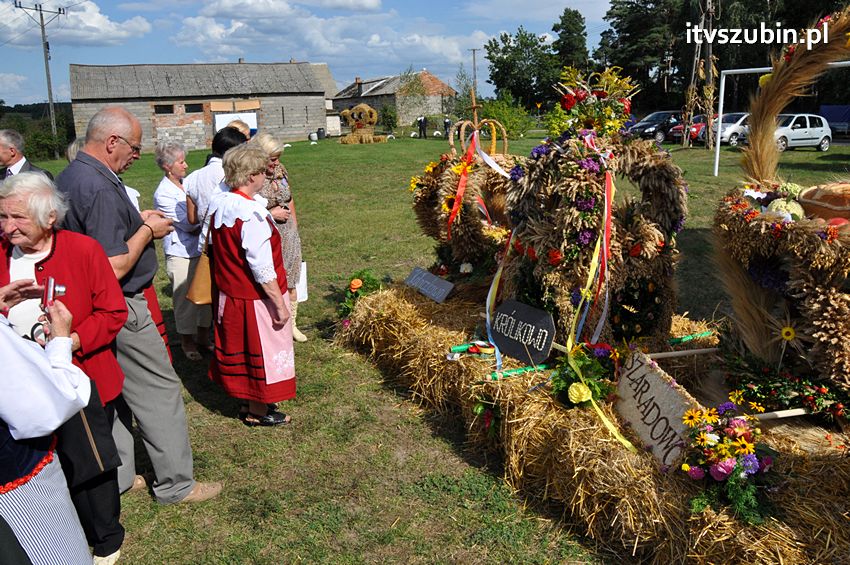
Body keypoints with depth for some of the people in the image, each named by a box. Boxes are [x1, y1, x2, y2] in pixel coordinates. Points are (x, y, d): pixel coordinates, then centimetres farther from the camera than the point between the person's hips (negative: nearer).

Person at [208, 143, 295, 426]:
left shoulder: (219, 205, 0)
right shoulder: (252, 215, -26)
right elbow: (263, 268, -25)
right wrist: (280, 304, -18)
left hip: (228, 294, 8)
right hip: (256, 298, -8)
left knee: (238, 347, 21)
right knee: (261, 349, 9)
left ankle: (247, 398, 39)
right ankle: (258, 411, 25)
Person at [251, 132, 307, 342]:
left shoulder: (280, 170, 2)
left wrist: (294, 227, 17)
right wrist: (270, 214, -17)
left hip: (288, 236, 6)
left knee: (290, 284, 16)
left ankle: (291, 324, 32)